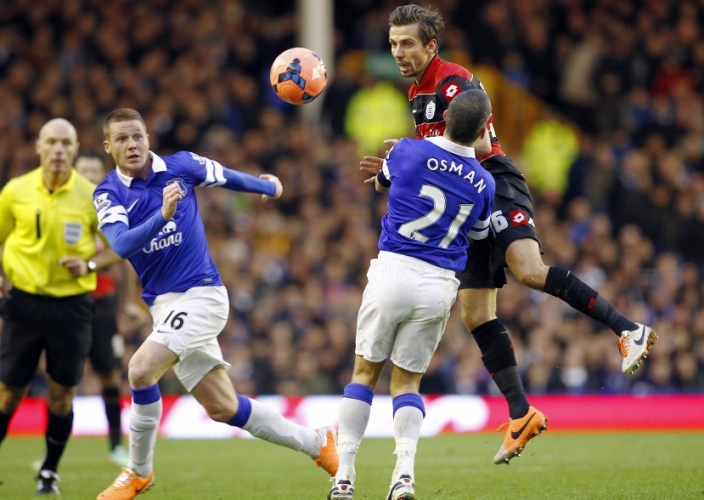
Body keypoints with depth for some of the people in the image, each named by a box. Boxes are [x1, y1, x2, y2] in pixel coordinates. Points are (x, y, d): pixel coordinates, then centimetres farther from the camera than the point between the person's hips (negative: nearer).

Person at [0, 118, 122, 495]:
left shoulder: (91, 197, -3)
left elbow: (116, 248, 6)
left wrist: (88, 265, -12)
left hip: (72, 304, 0)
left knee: (61, 394, 3)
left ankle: (49, 472, 19)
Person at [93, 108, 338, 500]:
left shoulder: (181, 166, -3)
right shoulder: (108, 194, -2)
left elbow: (227, 177, 19)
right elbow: (121, 245, -21)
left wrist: (268, 186, 36)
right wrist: (161, 216, -36)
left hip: (201, 293, -3)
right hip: (164, 304, 3)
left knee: (141, 369, -23)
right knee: (223, 408, 7)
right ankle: (317, 443, 25)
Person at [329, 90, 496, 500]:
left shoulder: (408, 152, -4)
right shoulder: (484, 183, 3)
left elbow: (381, 184, 18)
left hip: (393, 272, -2)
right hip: (439, 286, 2)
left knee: (365, 372, 11)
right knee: (407, 382, 13)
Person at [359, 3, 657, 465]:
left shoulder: (454, 81, -8)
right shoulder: (418, 94, 21)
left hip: (497, 188, -9)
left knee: (529, 271, -32)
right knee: (475, 314, 1)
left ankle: (630, 331, -30)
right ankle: (522, 415, 2)